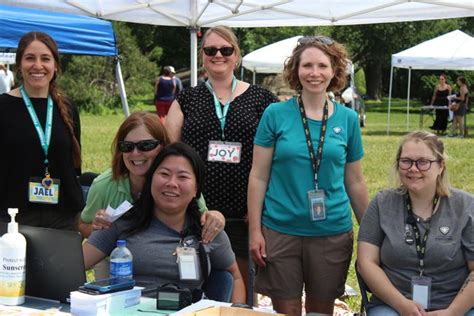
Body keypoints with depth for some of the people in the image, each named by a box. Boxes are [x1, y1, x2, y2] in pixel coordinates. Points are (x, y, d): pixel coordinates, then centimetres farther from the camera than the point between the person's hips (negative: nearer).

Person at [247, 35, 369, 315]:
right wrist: (255, 230, -5)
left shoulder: (347, 118, 3)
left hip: (332, 232, 2)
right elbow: (258, 176, -2)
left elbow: (355, 181, 10)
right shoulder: (276, 114, -3)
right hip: (280, 231, -1)